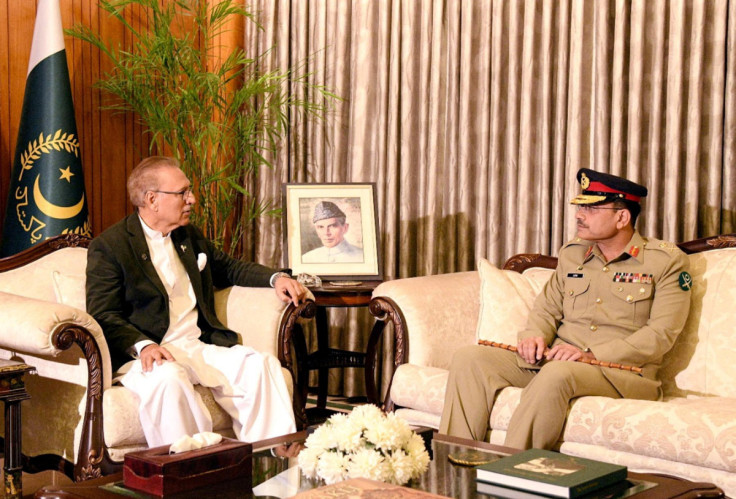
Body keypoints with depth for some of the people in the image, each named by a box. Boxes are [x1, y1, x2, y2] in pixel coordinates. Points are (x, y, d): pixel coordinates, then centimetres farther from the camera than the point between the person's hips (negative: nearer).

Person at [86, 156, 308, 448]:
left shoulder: (190, 236, 21)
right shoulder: (108, 246, -1)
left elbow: (229, 268, 33)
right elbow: (103, 315, -8)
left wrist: (275, 278, 14)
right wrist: (143, 346, -26)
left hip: (199, 347, 6)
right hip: (147, 354, -6)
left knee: (262, 364, -19)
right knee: (169, 377, -39)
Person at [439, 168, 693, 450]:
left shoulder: (668, 261, 0)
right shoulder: (572, 253, 18)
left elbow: (660, 335, -9)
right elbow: (546, 310, 21)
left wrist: (592, 354, -19)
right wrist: (535, 337, -5)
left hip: (622, 372, -5)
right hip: (554, 360, 6)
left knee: (557, 373, -39)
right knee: (469, 358, -15)